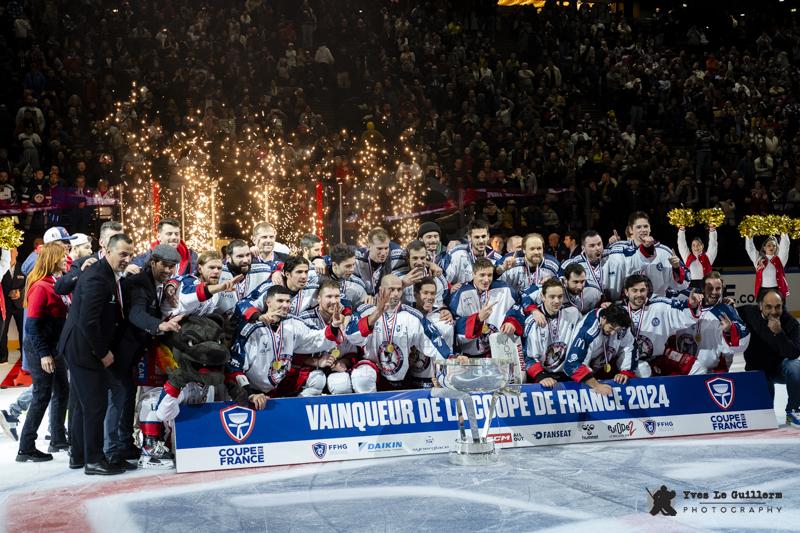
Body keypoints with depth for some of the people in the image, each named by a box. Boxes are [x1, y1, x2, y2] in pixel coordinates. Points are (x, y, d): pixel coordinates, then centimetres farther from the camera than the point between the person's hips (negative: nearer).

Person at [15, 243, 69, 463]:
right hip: (40, 349, -9)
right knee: (42, 396, -5)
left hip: (55, 347, 9)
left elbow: (63, 314, 14)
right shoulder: (40, 286, -17)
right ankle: (26, 448, 1)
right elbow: (33, 325, -19)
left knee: (62, 392, 15)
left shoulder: (58, 284, 8)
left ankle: (58, 439, 27)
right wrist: (43, 354, -21)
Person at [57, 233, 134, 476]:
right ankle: (93, 460, 3)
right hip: (84, 349, -10)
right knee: (95, 405, -5)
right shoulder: (97, 278, -21)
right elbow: (88, 321, -25)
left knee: (82, 404, 17)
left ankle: (78, 455, 27)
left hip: (85, 349, 10)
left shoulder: (110, 275, 11)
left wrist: (106, 350, 9)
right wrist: (104, 352, -17)